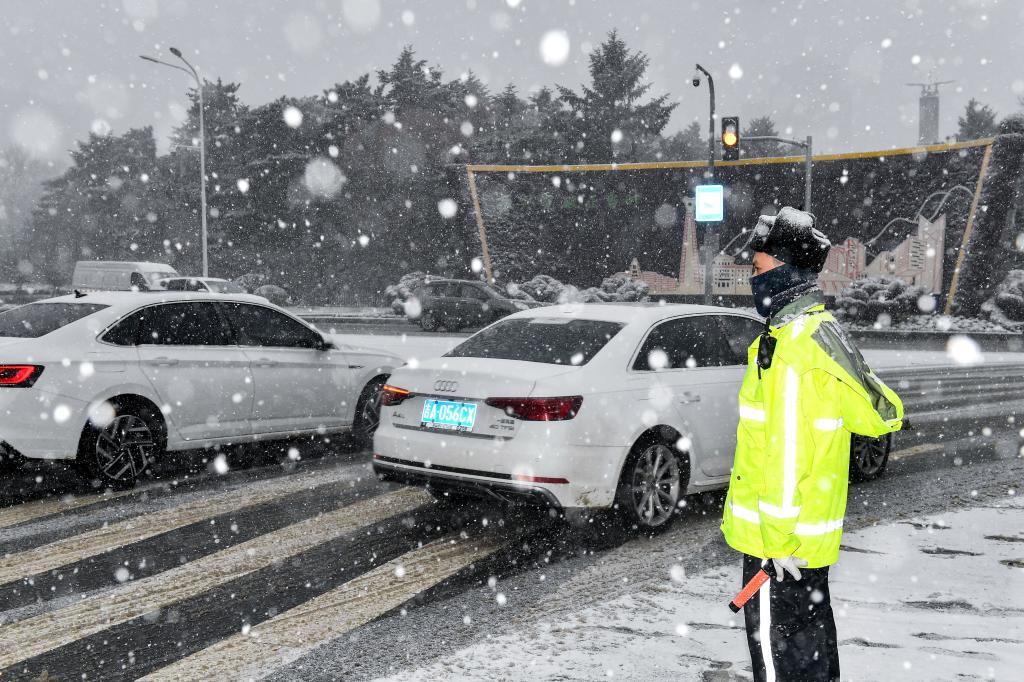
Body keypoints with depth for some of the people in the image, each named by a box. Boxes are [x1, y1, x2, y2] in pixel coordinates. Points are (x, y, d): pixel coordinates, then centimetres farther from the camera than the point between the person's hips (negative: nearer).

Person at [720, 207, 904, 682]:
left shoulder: (792, 345, -21)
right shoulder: (823, 331, 11)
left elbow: (787, 451, -24)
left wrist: (779, 535, -21)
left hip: (783, 537, -10)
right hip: (815, 528, 10)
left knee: (776, 641, 0)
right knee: (810, 632, 21)